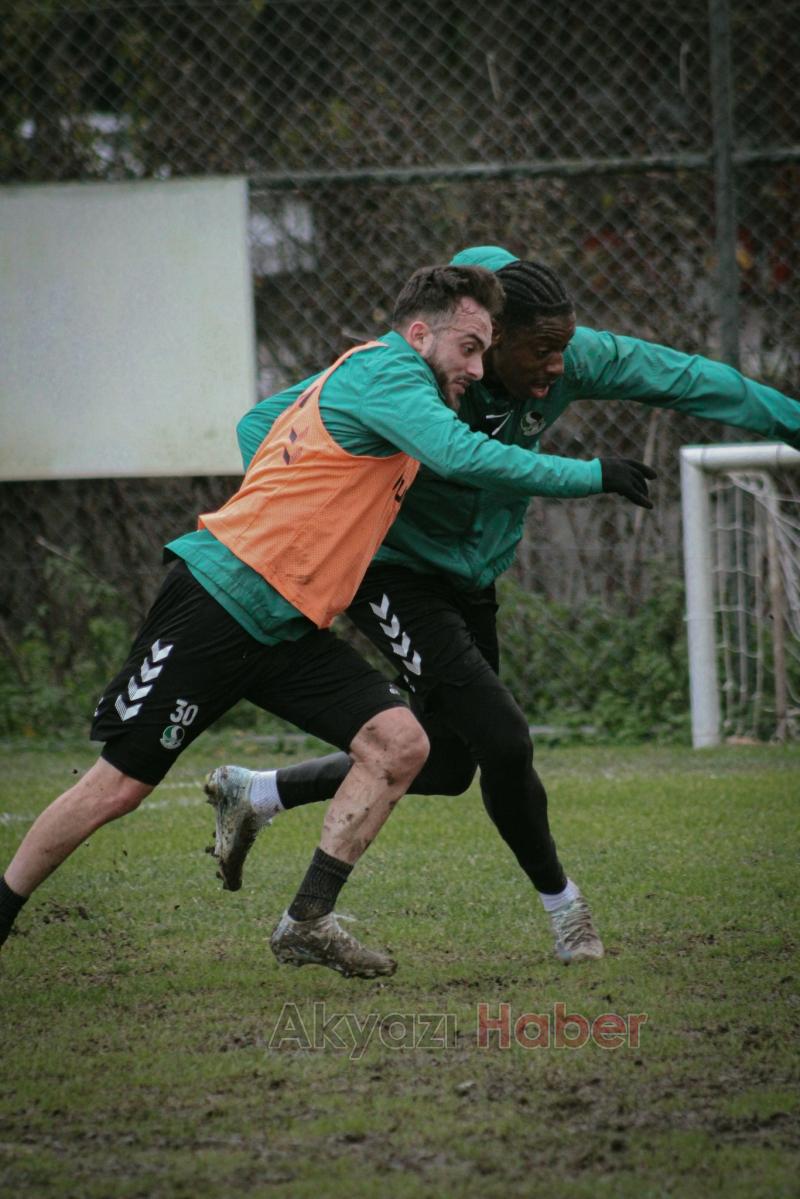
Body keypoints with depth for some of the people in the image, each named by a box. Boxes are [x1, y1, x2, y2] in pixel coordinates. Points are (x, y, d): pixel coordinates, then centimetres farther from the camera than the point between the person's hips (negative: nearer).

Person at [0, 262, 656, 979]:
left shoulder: (363, 375, 17)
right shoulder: (386, 369, -12)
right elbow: (464, 457, -29)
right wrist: (596, 476, -23)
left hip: (289, 629, 10)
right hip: (217, 603, -10)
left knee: (400, 743, -6)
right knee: (119, 787, -5)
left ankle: (307, 924, -3)